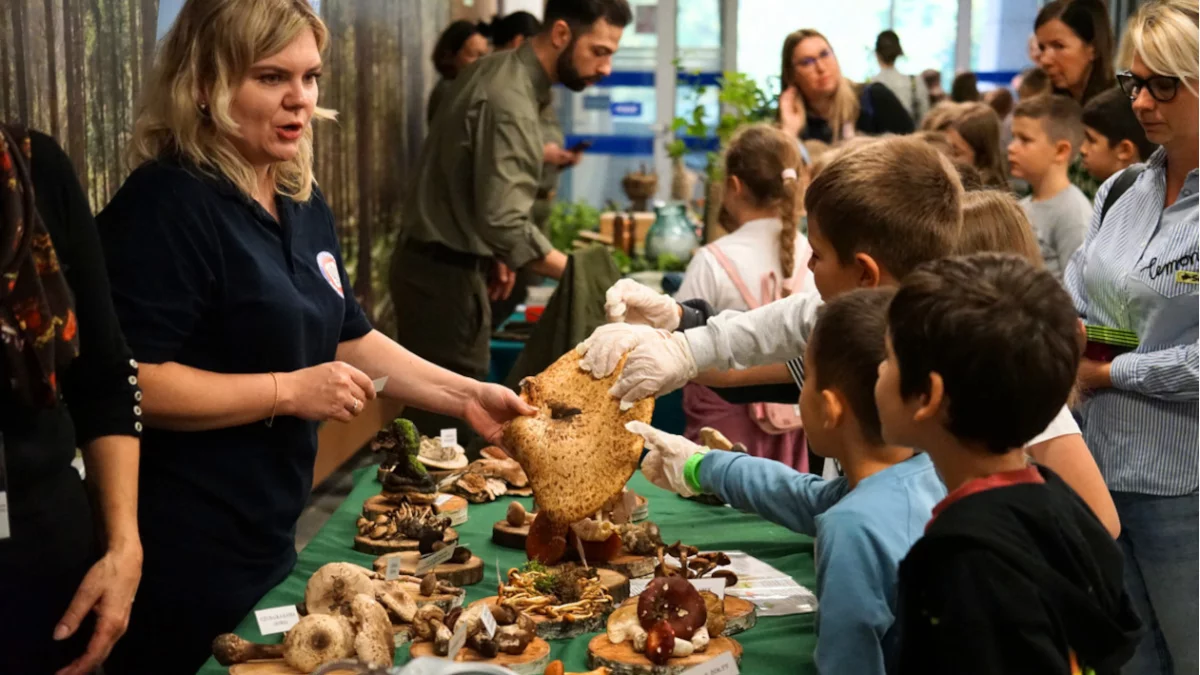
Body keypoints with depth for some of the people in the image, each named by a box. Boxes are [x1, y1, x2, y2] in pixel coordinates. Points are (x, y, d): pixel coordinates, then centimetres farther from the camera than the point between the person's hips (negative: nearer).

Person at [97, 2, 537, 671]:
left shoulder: (303, 204, 9)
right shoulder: (168, 206, -19)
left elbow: (349, 338, 16)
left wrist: (466, 395, 5)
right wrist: (289, 392, -23)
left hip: (268, 538, 9)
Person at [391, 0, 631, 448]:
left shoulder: (502, 72, 8)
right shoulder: (510, 102, -23)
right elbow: (506, 224, -30)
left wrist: (494, 254, 19)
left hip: (433, 263, 10)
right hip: (445, 275, -10)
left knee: (432, 419, 17)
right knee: (450, 430, -5)